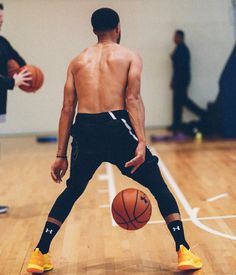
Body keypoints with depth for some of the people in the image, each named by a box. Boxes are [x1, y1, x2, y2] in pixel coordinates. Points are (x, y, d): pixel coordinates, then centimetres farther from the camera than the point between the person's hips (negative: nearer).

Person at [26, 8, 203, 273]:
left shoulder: (78, 61, 19)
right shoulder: (130, 57, 11)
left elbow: (67, 109, 12)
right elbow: (133, 99, -7)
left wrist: (61, 155, 13)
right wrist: (141, 143, -14)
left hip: (85, 131, 3)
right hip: (117, 127, -3)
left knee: (70, 193, 24)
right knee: (160, 189, 13)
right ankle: (184, 253, 8)